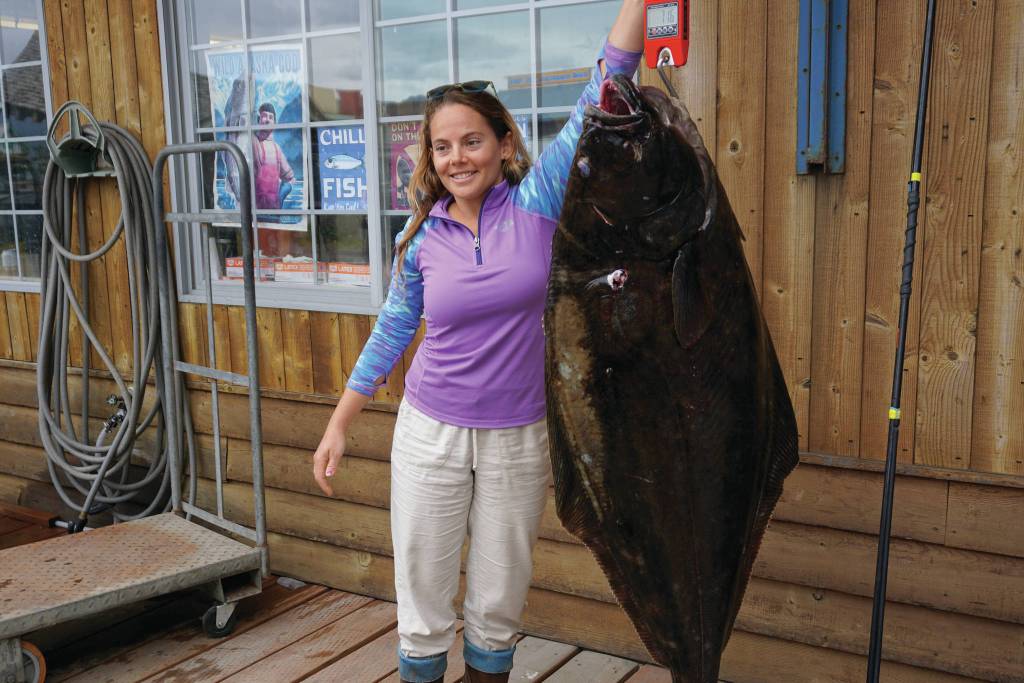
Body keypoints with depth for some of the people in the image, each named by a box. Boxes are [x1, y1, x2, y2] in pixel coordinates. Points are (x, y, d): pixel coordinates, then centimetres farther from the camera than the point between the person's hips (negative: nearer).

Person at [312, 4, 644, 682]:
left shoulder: (535, 204, -7)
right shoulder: (421, 238, -2)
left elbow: (603, 92, -12)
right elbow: (391, 332, 9)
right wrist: (338, 426, 11)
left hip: (517, 439, -1)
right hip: (430, 434, 1)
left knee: (499, 600, 15)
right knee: (423, 596, 11)